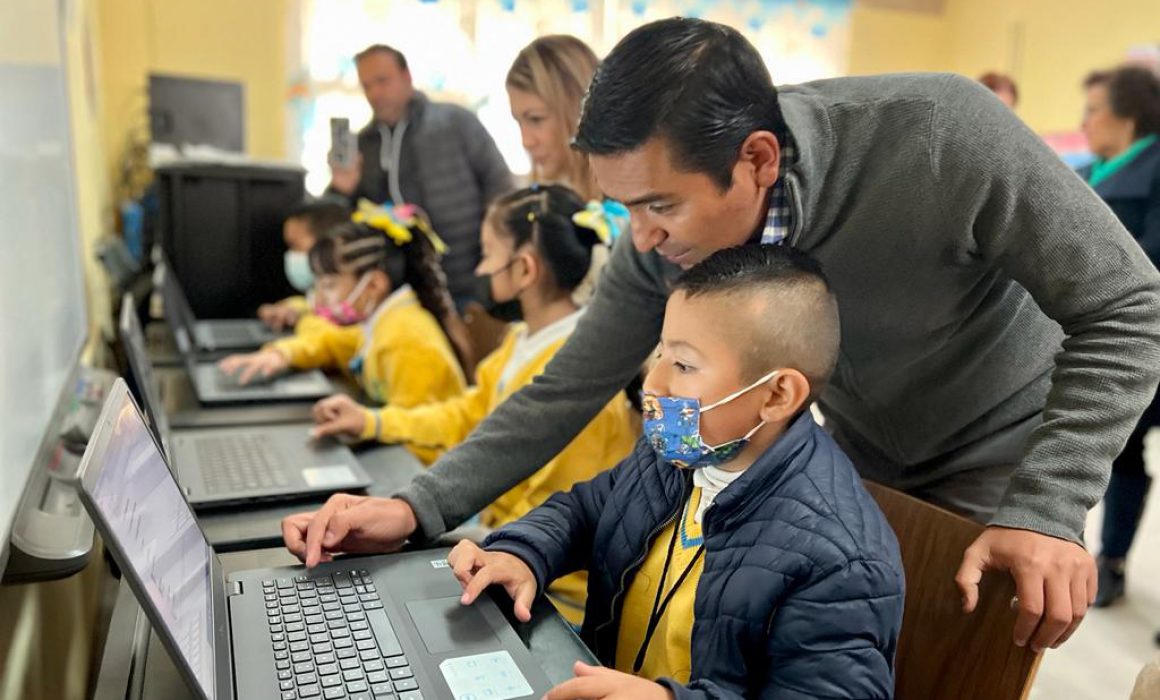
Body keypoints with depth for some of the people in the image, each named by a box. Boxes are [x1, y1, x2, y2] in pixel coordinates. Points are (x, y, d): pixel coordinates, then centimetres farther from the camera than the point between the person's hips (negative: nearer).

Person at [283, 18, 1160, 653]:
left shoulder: (945, 136, -35)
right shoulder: (663, 238, -22)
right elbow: (569, 389, -14)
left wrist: (1046, 511, -32)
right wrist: (419, 506, -22)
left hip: (1000, 465, -3)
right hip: (856, 463, 4)